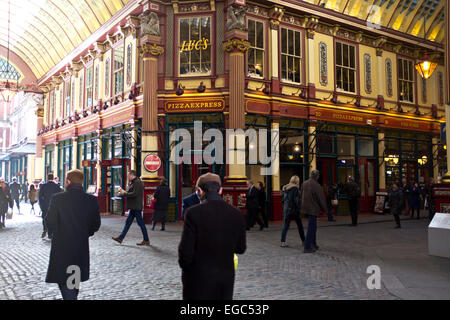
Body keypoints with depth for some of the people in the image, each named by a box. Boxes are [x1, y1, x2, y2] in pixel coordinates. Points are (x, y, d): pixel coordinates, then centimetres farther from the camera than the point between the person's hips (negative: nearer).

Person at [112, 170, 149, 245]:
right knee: (128, 222, 12)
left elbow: (134, 194, -25)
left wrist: (123, 194, -17)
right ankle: (120, 238, 18)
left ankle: (146, 240, 5)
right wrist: (125, 192, 7)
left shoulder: (137, 183, -15)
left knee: (141, 223, -3)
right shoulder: (134, 182, 18)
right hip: (134, 207, 10)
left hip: (136, 207, -10)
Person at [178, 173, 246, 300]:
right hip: (226, 278, 3)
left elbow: (186, 250, -14)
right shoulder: (237, 214, -5)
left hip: (198, 279, -3)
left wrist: (185, 266, 5)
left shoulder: (193, 213, -17)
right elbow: (241, 249, 3)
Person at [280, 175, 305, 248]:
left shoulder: (285, 189, 9)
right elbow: (296, 200, -16)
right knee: (300, 225, 8)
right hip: (294, 209, -6)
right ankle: (303, 241, 17)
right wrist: (299, 209, -10)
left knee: (286, 226, 6)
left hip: (286, 210, 6)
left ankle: (283, 242, -1)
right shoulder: (295, 189, -12)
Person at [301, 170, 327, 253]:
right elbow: (321, 199, -12)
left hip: (305, 209, 8)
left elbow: (301, 195, 14)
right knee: (311, 228, -1)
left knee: (313, 226, 21)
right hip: (313, 210, -8)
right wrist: (325, 209, 2)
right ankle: (307, 247, -1)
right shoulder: (317, 186, -19)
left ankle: (313, 244, 28)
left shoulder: (304, 183, 3)